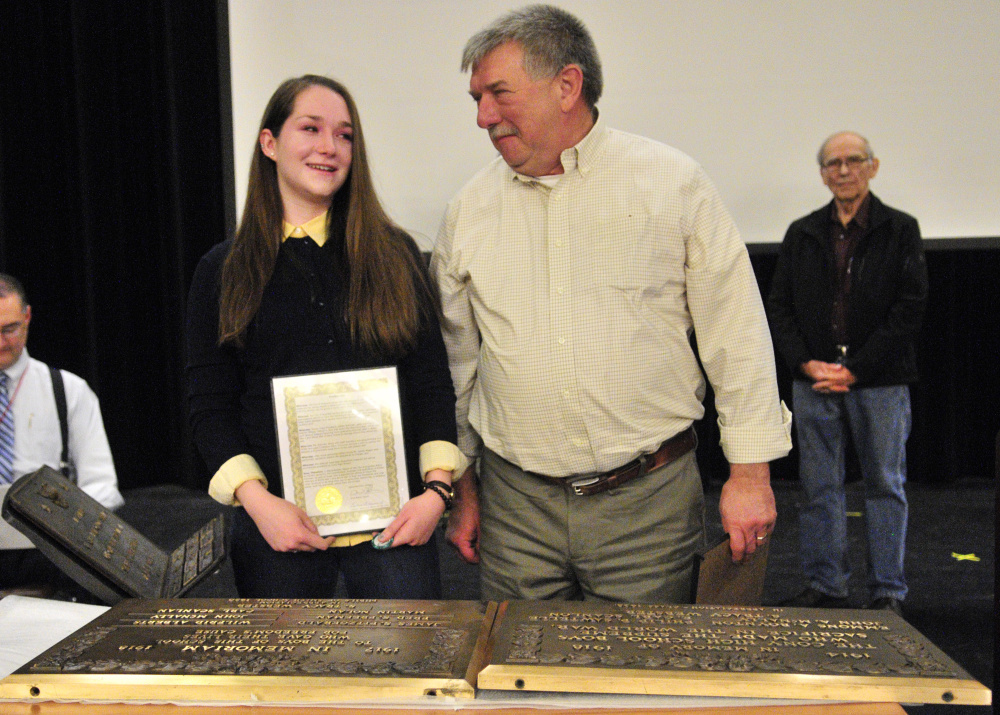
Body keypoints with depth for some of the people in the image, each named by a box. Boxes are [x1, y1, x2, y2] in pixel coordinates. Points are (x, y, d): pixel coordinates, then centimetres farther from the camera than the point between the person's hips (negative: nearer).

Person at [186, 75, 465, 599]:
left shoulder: (395, 255, 7)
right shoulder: (224, 271, 5)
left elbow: (431, 379, 5)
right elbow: (210, 405, 2)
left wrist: (437, 487, -6)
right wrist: (257, 500, -11)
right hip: (278, 522, 0)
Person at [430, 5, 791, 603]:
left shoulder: (673, 183, -2)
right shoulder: (470, 210, 6)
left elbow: (736, 335, -1)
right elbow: (455, 362, 13)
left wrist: (751, 472, -2)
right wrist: (461, 487, 14)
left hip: (648, 497, -2)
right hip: (516, 506, 3)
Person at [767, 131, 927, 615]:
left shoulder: (900, 230, 2)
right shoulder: (802, 234, 10)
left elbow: (910, 307, -5)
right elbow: (778, 306, 8)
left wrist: (855, 369, -11)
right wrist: (805, 363, -7)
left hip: (880, 381, -2)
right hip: (814, 381, 2)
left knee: (885, 484, 6)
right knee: (819, 487, 7)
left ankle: (887, 590, 17)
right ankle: (826, 587, 18)